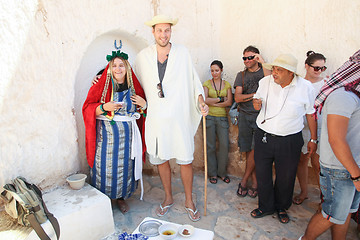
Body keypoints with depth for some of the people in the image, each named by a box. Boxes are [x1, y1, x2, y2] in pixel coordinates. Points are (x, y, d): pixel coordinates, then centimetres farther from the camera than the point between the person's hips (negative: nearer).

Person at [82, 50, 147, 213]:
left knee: (125, 165, 9)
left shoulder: (134, 87, 6)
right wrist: (104, 107, -21)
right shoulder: (100, 85, -3)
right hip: (106, 134, -3)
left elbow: (143, 107, 18)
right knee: (105, 166, 3)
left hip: (127, 133, 3)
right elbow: (87, 108, -4)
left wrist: (144, 104, -5)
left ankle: (121, 197, 30)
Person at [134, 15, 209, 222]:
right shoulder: (143, 56, 4)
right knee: (161, 159, 13)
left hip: (179, 117, -2)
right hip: (156, 118, 2)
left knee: (185, 160, 5)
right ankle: (168, 198, 35)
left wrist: (201, 102, -7)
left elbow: (193, 80, 5)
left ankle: (189, 201, 27)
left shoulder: (182, 53, 0)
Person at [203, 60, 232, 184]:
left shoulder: (227, 84, 10)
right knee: (211, 146, 3)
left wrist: (213, 102, -9)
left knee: (224, 145, -2)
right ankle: (212, 173, 17)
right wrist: (221, 99, -7)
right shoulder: (207, 83, 5)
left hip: (222, 118, 2)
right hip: (209, 117, -1)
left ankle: (222, 172, 16)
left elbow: (229, 102, -1)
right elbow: (205, 100, -8)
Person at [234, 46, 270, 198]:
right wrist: (256, 95, -9)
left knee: (256, 150, -8)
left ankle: (244, 181, 10)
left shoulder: (264, 71, 6)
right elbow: (237, 98, 3)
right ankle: (254, 182, 19)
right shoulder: (241, 75, 13)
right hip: (245, 115, 3)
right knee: (249, 151, 5)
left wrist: (263, 63, -15)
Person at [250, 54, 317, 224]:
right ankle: (266, 206, 35)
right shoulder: (265, 82, -4)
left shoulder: (306, 87, -8)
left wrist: (313, 139, 7)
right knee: (262, 174, 11)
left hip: (289, 141, -1)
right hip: (263, 137, 2)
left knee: (286, 177, 13)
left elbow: (311, 114, 3)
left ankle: (282, 208, 39)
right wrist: (256, 104, -13)